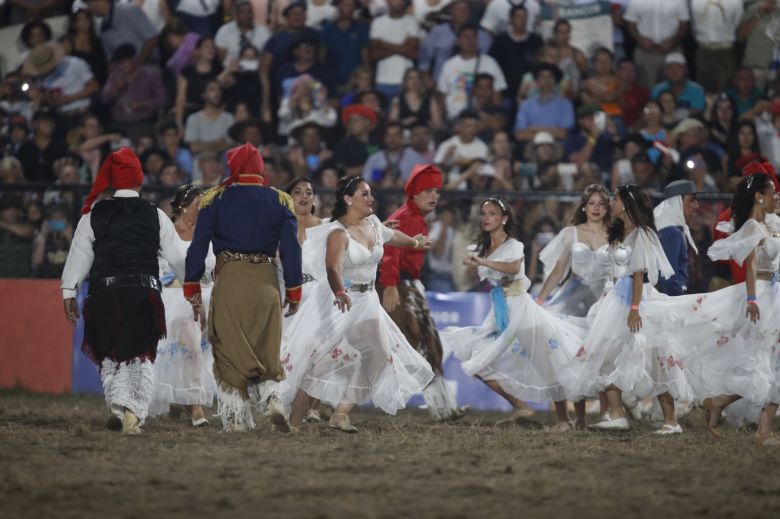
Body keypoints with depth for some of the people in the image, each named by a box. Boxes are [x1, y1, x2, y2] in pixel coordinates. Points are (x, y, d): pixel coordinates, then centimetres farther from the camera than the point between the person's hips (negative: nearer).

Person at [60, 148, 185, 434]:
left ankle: (118, 404, -10)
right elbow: (176, 257, 6)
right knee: (142, 356, 7)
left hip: (105, 292, 0)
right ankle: (137, 413, -4)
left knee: (111, 356, 10)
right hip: (145, 291, 0)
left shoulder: (94, 215, 3)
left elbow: (79, 254, 2)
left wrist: (69, 292, 8)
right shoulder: (156, 216, 3)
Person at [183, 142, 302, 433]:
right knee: (266, 350, 12)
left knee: (230, 353, 5)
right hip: (266, 283, 2)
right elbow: (291, 248, 3)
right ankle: (271, 395, -12)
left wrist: (192, 286, 6)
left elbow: (198, 245, 0)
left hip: (228, 281, -1)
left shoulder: (215, 199, 1)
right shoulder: (279, 201, 5)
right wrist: (294, 291, 8)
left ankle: (235, 418, 2)